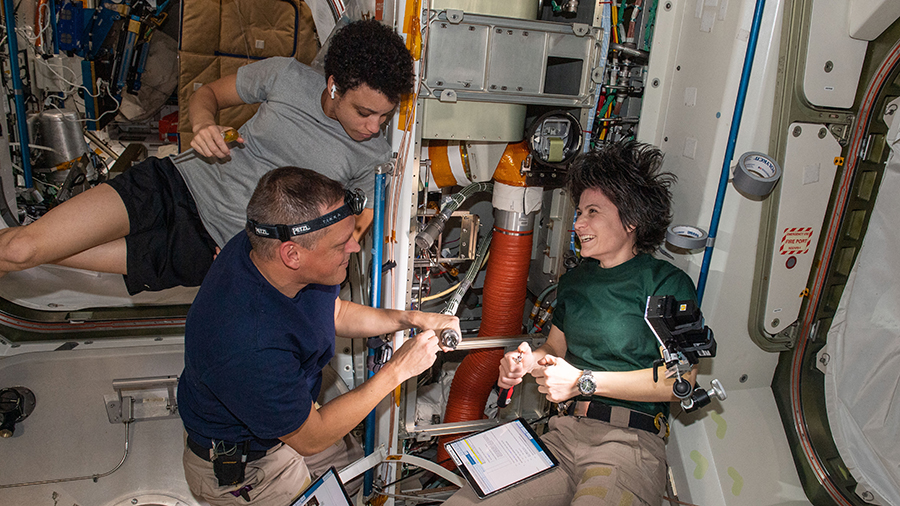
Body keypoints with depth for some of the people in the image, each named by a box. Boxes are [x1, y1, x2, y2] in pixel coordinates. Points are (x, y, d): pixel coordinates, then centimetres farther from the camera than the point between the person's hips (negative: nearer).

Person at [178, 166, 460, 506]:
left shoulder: (266, 246, -19)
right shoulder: (249, 348, -44)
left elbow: (336, 312, 1)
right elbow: (311, 439, -27)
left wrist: (410, 319, -10)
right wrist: (396, 370, -25)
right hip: (243, 472, -6)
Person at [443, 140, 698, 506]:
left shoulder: (668, 283, -1)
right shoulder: (574, 280, 20)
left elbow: (680, 379, -11)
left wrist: (583, 381, -13)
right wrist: (528, 360, 3)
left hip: (630, 441, -4)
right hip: (563, 432, 5)